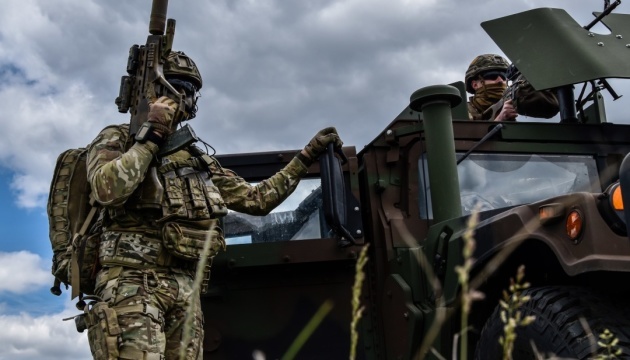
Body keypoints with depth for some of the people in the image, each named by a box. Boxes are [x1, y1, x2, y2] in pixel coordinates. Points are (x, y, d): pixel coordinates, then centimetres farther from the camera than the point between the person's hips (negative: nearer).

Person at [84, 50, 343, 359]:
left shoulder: (199, 160, 22)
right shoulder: (117, 139, 6)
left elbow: (257, 199, 23)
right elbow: (108, 189, -17)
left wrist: (307, 156, 23)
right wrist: (152, 132, -8)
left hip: (186, 289, 6)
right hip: (132, 283, -6)